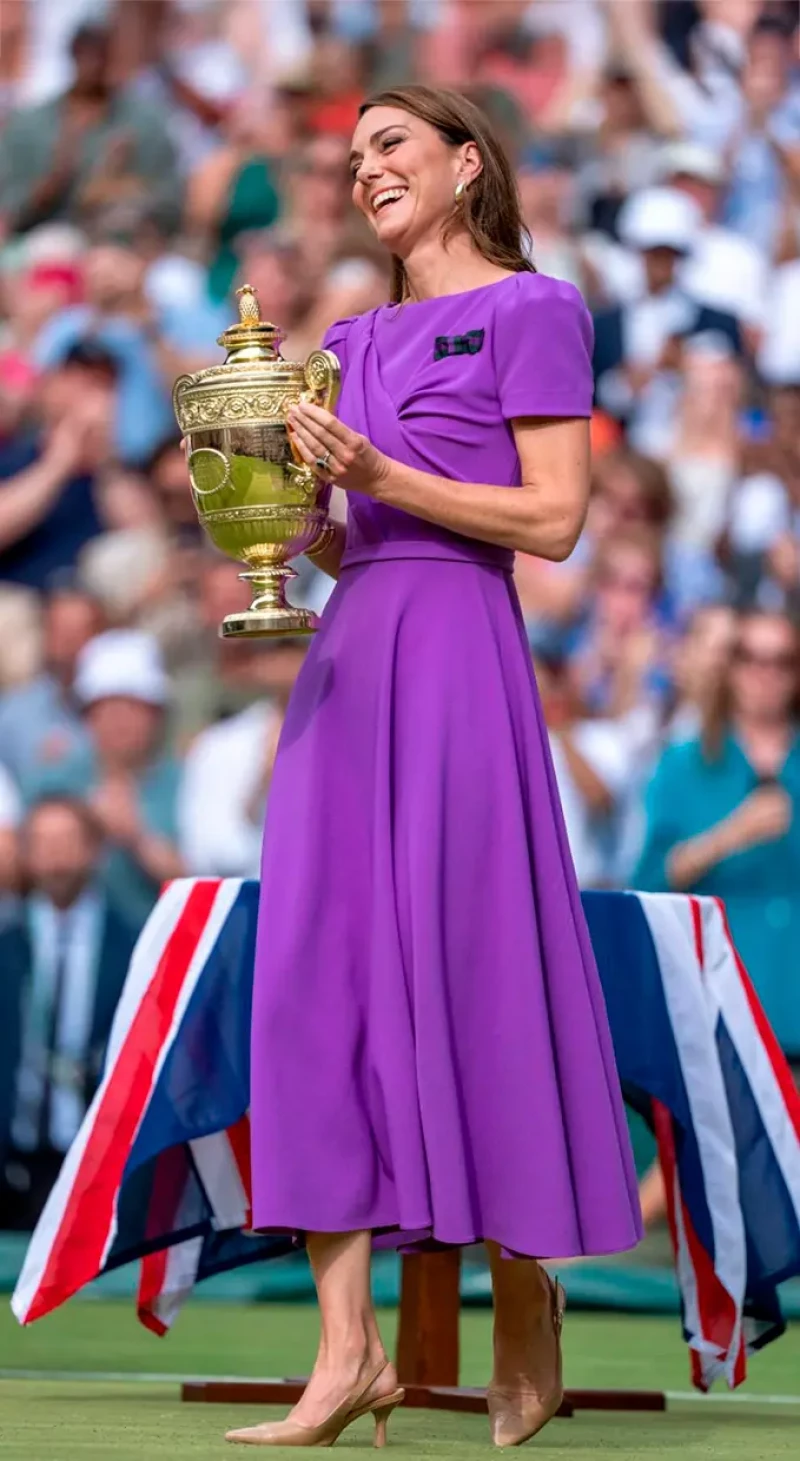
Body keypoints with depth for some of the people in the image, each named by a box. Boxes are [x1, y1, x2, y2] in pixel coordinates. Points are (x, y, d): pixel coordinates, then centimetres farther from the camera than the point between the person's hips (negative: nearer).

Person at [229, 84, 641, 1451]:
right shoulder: (356, 342, 21)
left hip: (455, 653, -7)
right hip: (345, 656, 7)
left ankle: (527, 1335, 5)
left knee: (472, 964, -7)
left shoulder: (527, 310, 1)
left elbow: (554, 518, -7)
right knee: (323, 974, -3)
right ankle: (347, 1349, -6)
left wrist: (382, 478, -14)